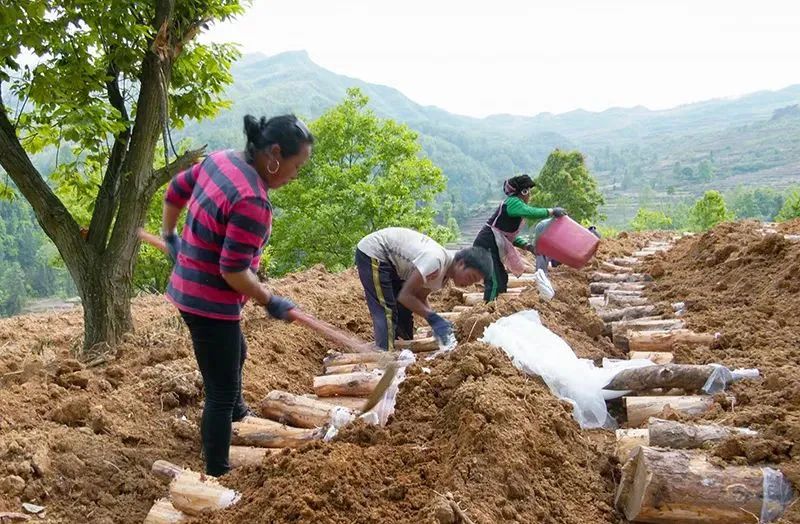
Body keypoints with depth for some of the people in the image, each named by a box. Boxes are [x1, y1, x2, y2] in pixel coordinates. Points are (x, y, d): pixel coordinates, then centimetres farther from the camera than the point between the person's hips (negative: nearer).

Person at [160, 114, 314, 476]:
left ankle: (236, 412, 60)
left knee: (236, 355, 33)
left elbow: (174, 192, 14)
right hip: (211, 303, -10)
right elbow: (233, 272, -27)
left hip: (188, 289, 10)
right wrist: (270, 302, -13)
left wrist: (169, 236, 29)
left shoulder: (220, 159, 0)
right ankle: (217, 474, 16)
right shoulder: (253, 200, -28)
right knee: (221, 392, 3)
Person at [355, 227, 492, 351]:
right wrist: (433, 318, -23)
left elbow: (420, 297, 7)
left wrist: (437, 325, -5)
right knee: (386, 312, -15)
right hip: (372, 252, -9)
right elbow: (405, 296, -26)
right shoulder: (436, 262, -31)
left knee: (404, 311, 10)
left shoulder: (444, 273, -1)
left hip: (390, 259, 9)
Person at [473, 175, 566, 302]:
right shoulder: (512, 202, -12)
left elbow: (511, 236, 18)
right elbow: (531, 212, -32)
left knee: (502, 280, 16)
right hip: (486, 246, -11)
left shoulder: (514, 204, 17)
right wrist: (551, 211, -22)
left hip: (491, 247, 11)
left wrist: (527, 246, 8)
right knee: (495, 283, -14)